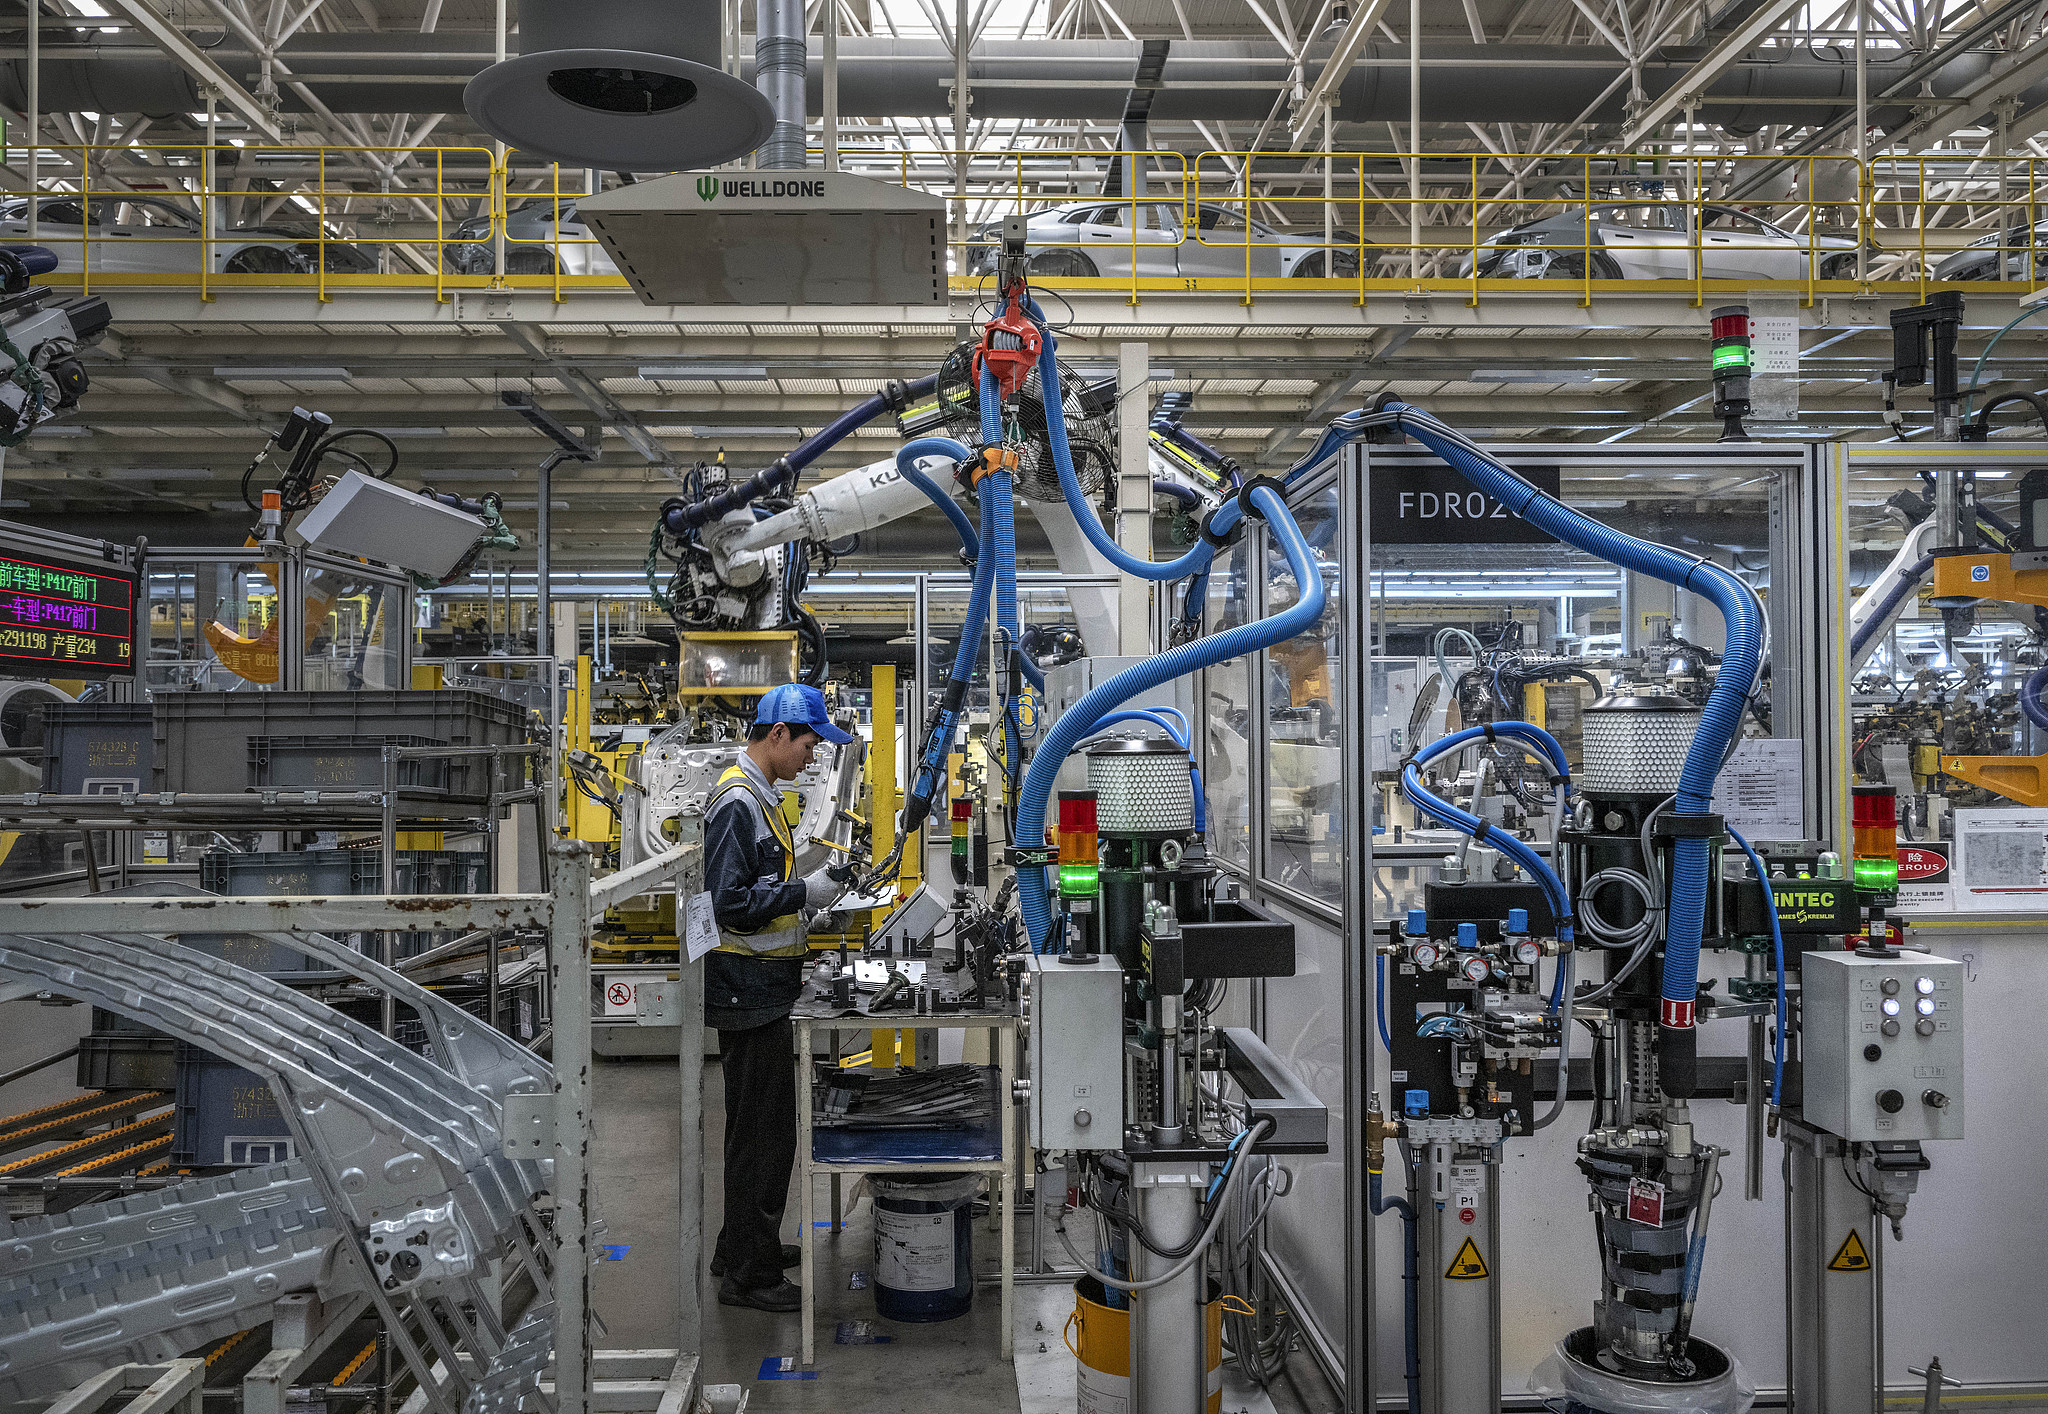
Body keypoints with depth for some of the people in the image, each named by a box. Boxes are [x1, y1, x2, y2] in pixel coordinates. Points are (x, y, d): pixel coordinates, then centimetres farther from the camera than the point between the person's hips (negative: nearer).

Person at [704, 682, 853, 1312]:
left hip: (765, 985, 11)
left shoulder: (758, 795, 16)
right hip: (749, 988, -11)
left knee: (767, 1124, 19)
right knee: (761, 1131, -3)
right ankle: (748, 1274, 7)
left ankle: (745, 1246, 32)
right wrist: (806, 892, -18)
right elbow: (728, 901, -24)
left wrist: (812, 892, 12)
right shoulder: (736, 801, -18)